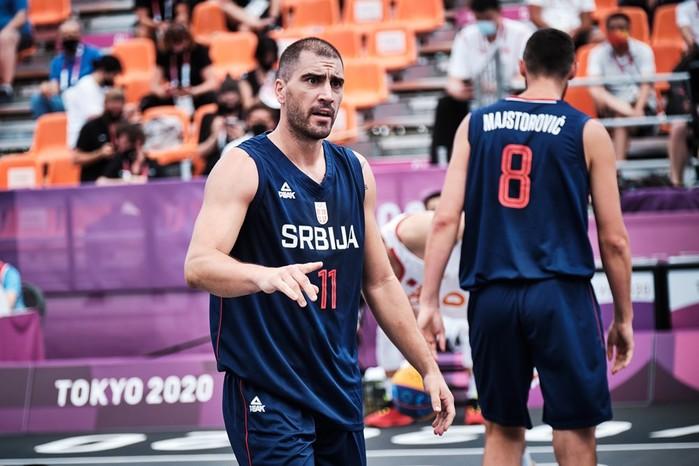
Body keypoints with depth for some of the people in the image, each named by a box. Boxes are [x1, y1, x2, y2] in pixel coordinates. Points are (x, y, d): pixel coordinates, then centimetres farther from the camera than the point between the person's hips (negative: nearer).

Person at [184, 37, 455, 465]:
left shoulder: (355, 172, 9)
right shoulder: (245, 168, -10)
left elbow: (380, 282, 17)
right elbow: (198, 266, -23)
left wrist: (428, 367, 14)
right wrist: (265, 276, -43)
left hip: (341, 392, 7)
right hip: (268, 393, -6)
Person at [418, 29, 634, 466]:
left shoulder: (476, 125, 8)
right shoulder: (588, 133, 1)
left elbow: (445, 220, 1)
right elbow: (613, 239, 1)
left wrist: (429, 302, 3)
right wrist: (624, 317, 11)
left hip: (492, 296, 3)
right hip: (560, 295, -3)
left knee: (503, 430, 14)